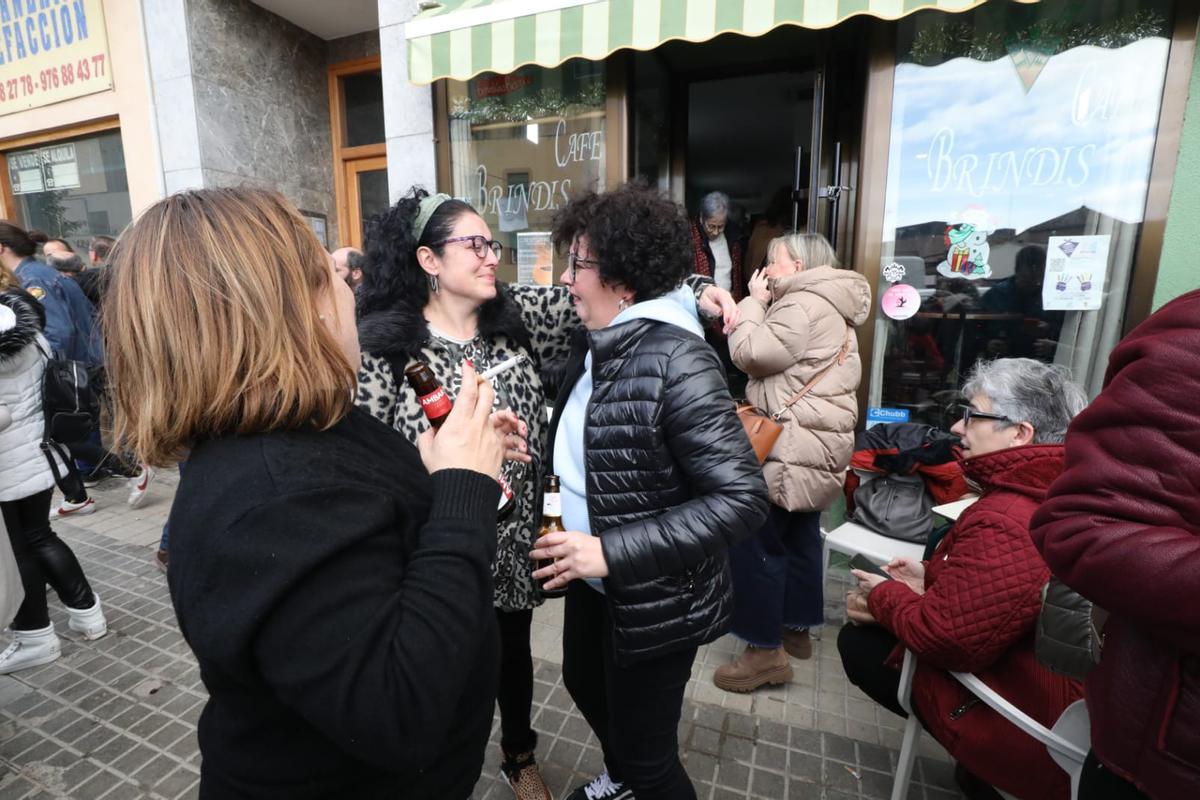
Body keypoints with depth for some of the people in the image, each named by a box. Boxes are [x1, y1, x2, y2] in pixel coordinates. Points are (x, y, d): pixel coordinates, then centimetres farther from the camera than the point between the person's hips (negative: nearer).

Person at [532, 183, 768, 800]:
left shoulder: (675, 360, -26)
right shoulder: (596, 343, 1)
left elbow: (742, 498, -28)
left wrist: (613, 552, -31)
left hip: (654, 599, -9)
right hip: (592, 582, 9)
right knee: (583, 685, 31)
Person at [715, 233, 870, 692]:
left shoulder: (805, 303, -15)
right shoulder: (824, 303, 21)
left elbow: (749, 354, -17)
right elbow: (778, 362, 17)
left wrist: (755, 302, -4)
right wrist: (763, 304, 5)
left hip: (794, 448, -11)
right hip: (810, 445, 11)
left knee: (755, 543, -5)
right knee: (798, 536, 17)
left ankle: (766, 651, 4)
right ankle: (796, 628, 31)